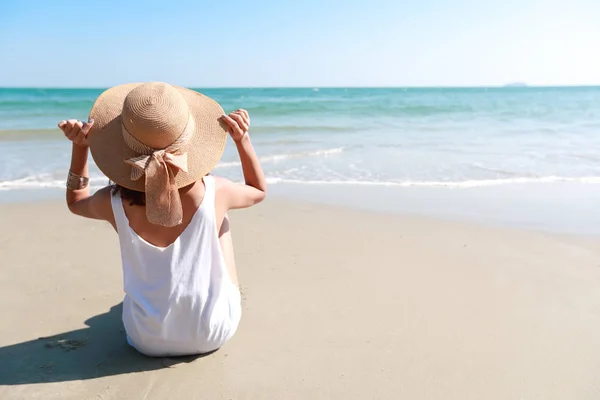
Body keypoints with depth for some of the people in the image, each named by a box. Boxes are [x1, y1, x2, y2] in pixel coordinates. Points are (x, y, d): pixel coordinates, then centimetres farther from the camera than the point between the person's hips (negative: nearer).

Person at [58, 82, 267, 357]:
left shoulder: (115, 203, -21)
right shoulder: (214, 193, -25)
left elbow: (75, 201, 6)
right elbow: (259, 191, 0)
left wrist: (80, 147, -3)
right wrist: (242, 139, -9)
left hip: (148, 340, 1)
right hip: (214, 333, 0)